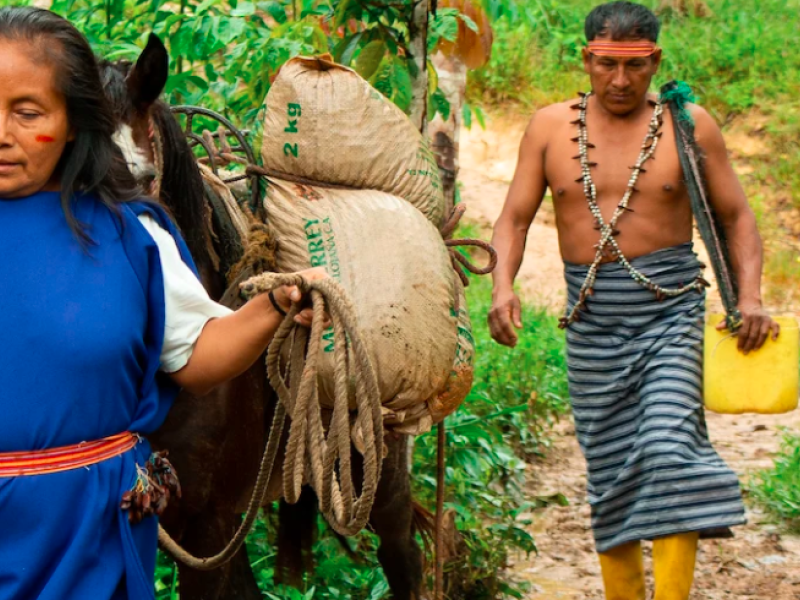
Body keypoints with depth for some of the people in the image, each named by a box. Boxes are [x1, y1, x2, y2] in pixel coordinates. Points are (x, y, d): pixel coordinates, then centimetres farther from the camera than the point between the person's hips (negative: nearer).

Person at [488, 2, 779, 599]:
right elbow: (515, 219, 6)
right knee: (610, 473, 7)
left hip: (670, 310, -2)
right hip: (592, 320, 2)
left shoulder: (689, 125, 2)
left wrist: (750, 296, -8)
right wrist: (503, 286, -12)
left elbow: (736, 215, 6)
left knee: (668, 444, -19)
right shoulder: (551, 126, 5)